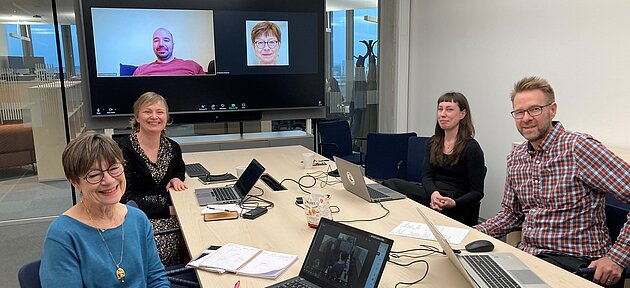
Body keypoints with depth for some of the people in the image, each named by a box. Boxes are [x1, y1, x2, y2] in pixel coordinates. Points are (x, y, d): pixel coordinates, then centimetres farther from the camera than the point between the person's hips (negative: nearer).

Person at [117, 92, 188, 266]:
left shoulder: (172, 147, 7)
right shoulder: (123, 149, -9)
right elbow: (125, 197, -13)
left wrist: (177, 178, 7)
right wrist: (167, 210, -17)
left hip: (167, 216, 5)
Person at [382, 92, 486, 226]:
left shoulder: (472, 148, -4)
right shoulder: (433, 143, 14)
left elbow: (477, 192, -4)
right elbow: (426, 176, 5)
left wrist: (454, 203, -24)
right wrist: (434, 193, -19)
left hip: (454, 210, -6)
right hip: (430, 195, 6)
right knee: (390, 184, -22)